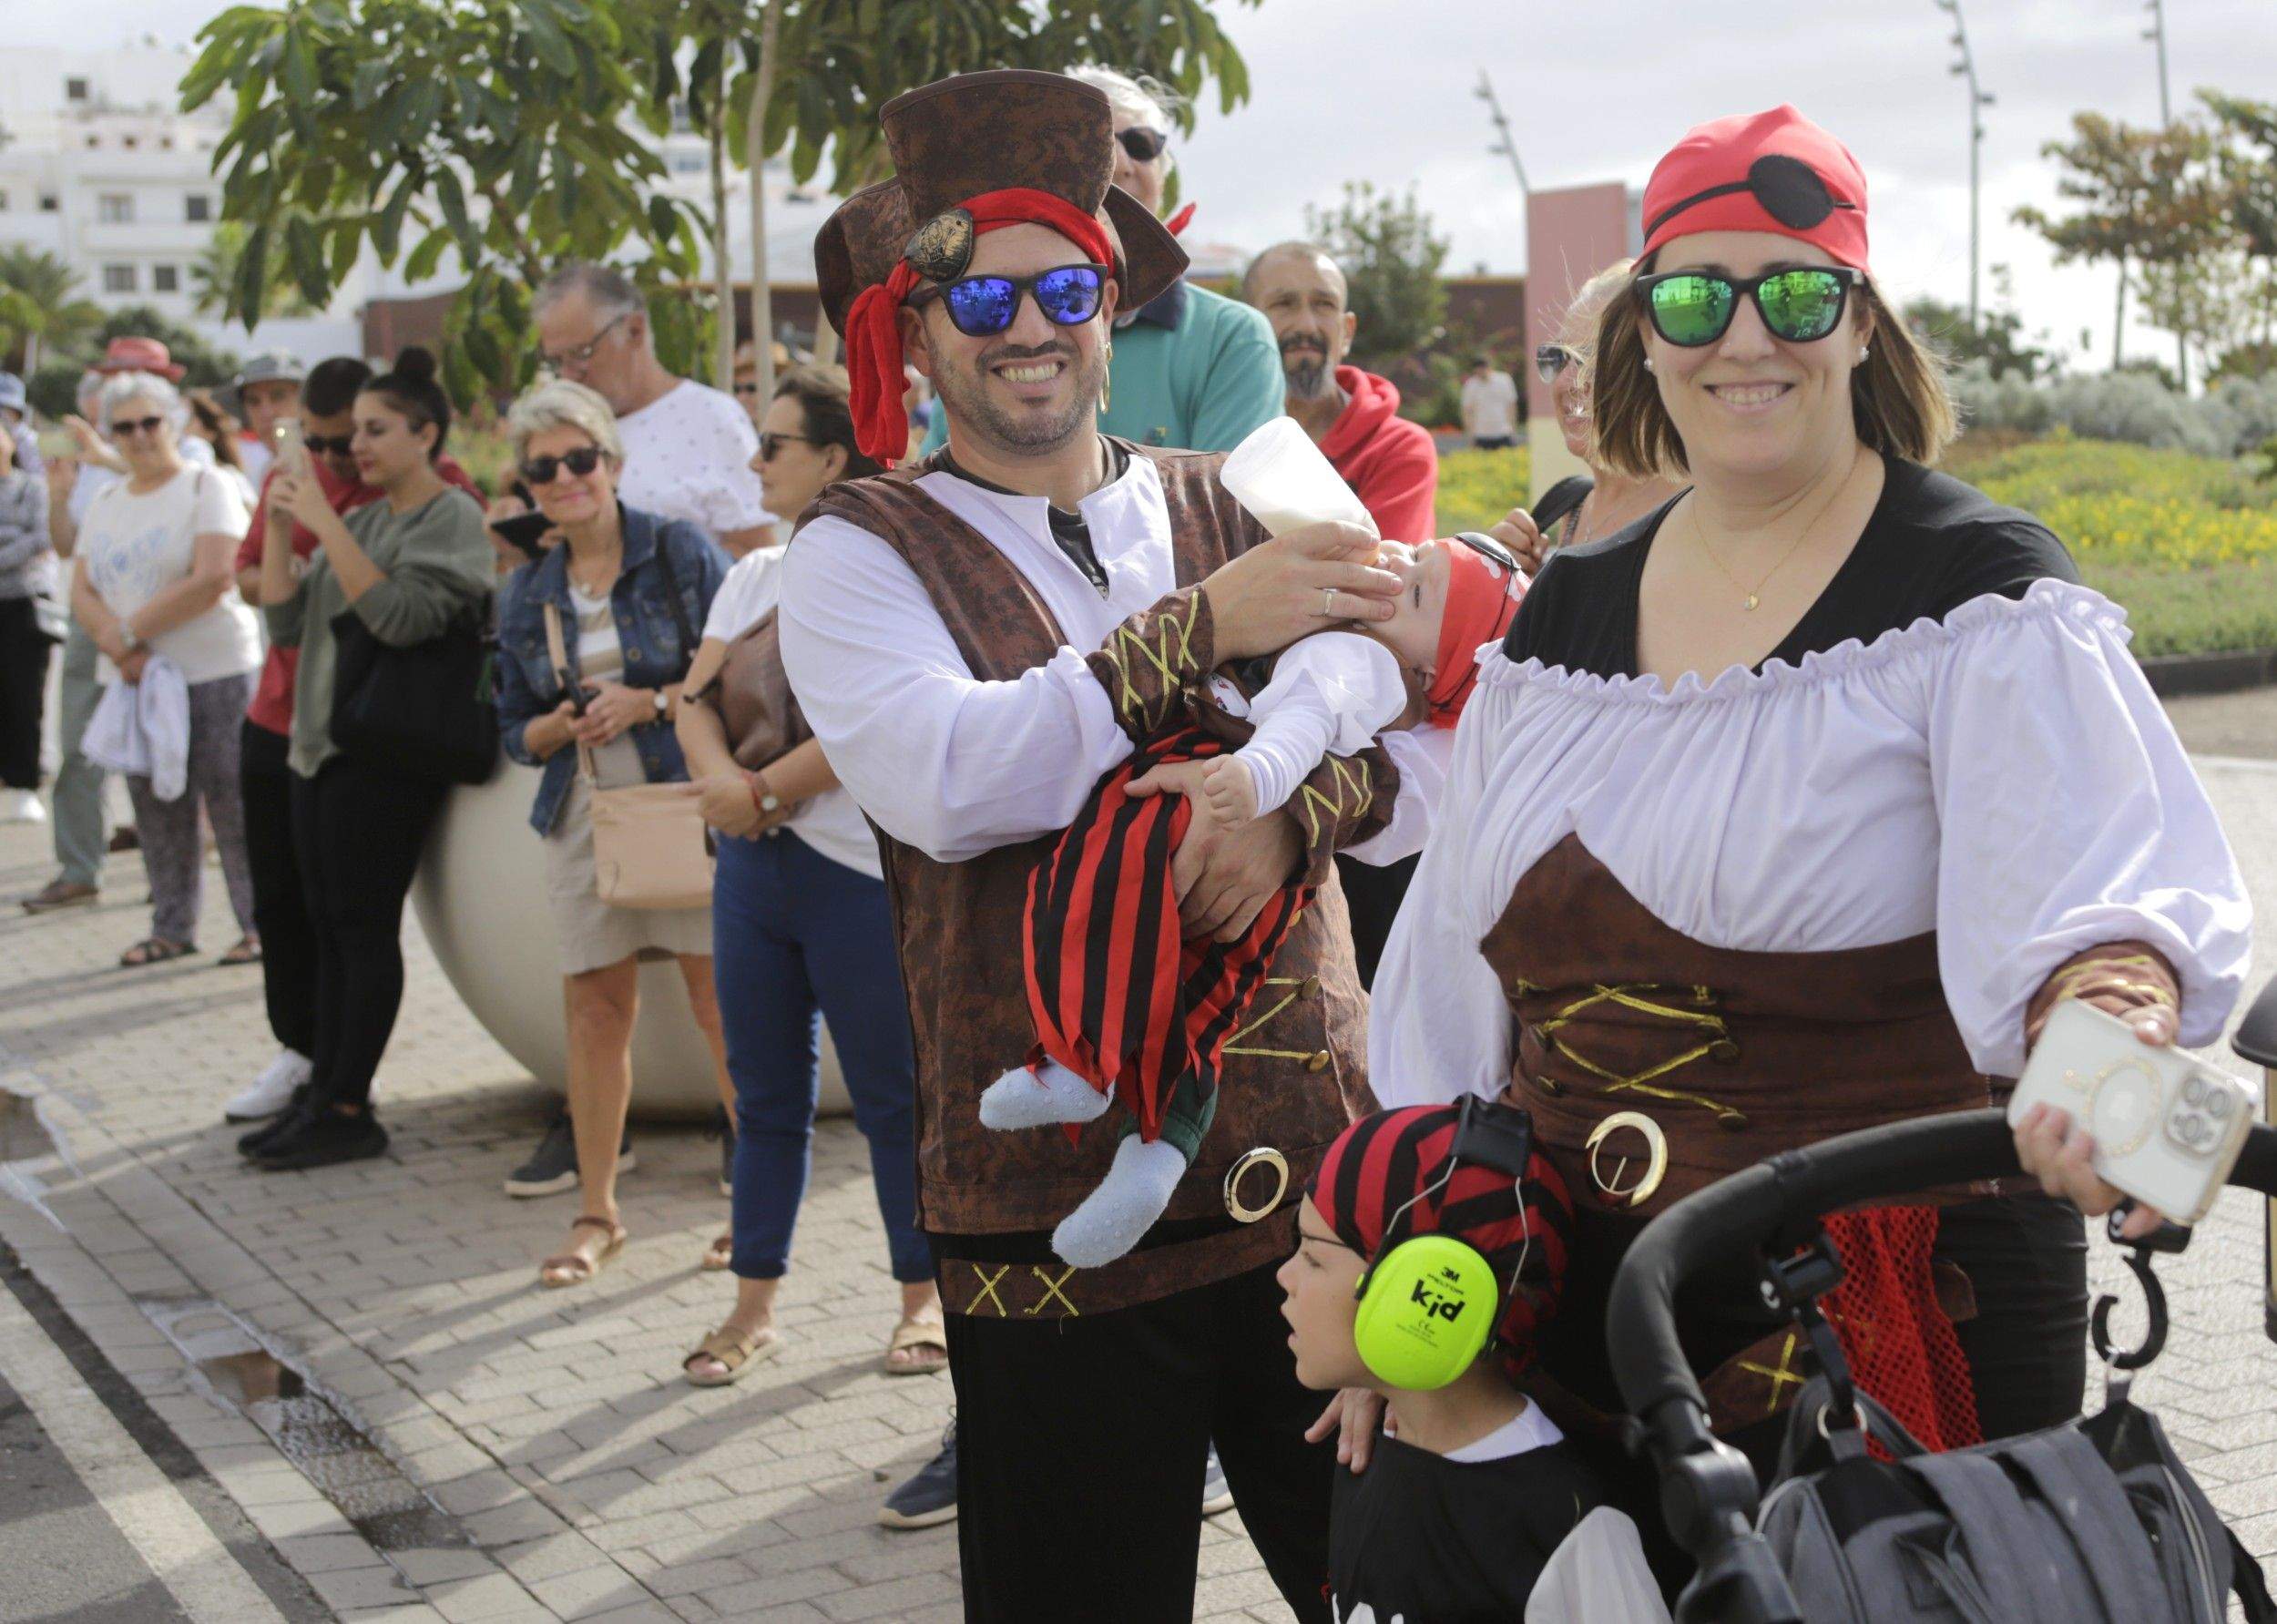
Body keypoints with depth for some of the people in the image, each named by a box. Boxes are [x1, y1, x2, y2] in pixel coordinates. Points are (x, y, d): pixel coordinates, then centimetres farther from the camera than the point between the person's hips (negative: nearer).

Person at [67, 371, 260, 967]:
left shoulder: (207, 487, -4)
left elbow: (212, 579, -16)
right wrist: (120, 648, -13)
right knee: (156, 807, 8)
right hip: (132, 675, 6)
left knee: (231, 801, -6)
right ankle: (172, 928, 17)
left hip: (213, 673, -6)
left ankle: (259, 923, 1)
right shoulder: (105, 504, 15)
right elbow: (82, 592, 8)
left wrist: (128, 633, -13)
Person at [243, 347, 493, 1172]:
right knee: (329, 927, 8)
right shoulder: (360, 521, 18)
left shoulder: (453, 517, -5)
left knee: (363, 923, -6)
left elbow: (402, 616, -21)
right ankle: (324, 1094, 12)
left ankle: (351, 1110, -3)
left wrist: (325, 525, -19)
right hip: (320, 745, 8)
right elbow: (286, 623, 13)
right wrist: (279, 529, 2)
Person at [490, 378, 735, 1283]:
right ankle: (596, 1215, 16)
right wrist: (559, 726, -5)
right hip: (584, 819, 4)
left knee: (723, 1005, -4)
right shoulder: (526, 594, 12)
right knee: (594, 1011, 5)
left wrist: (651, 702, -15)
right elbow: (515, 731, 16)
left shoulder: (681, 553, -1)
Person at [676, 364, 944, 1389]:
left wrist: (766, 792, -15)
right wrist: (718, 776, -13)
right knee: (766, 1093, 12)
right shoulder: (756, 575, 14)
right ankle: (754, 1305, 21)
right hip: (753, 868, 7)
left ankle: (923, 1297, 17)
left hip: (861, 874, -7)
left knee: (891, 1095, 3)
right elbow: (697, 696, 7)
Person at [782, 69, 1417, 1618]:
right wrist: (1205, 630, -21)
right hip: (1057, 1190, -3)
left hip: (1314, 1152, 3)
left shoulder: (1229, 507, 11)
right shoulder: (864, 550, 0)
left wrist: (1288, 815, -17)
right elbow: (946, 784, -18)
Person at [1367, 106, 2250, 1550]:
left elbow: (2092, 877, -23)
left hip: (1899, 1316, -4)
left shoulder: (1977, 595, -6)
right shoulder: (1565, 615, 10)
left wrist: (2111, 1026, -46)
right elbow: (1455, 972, 15)